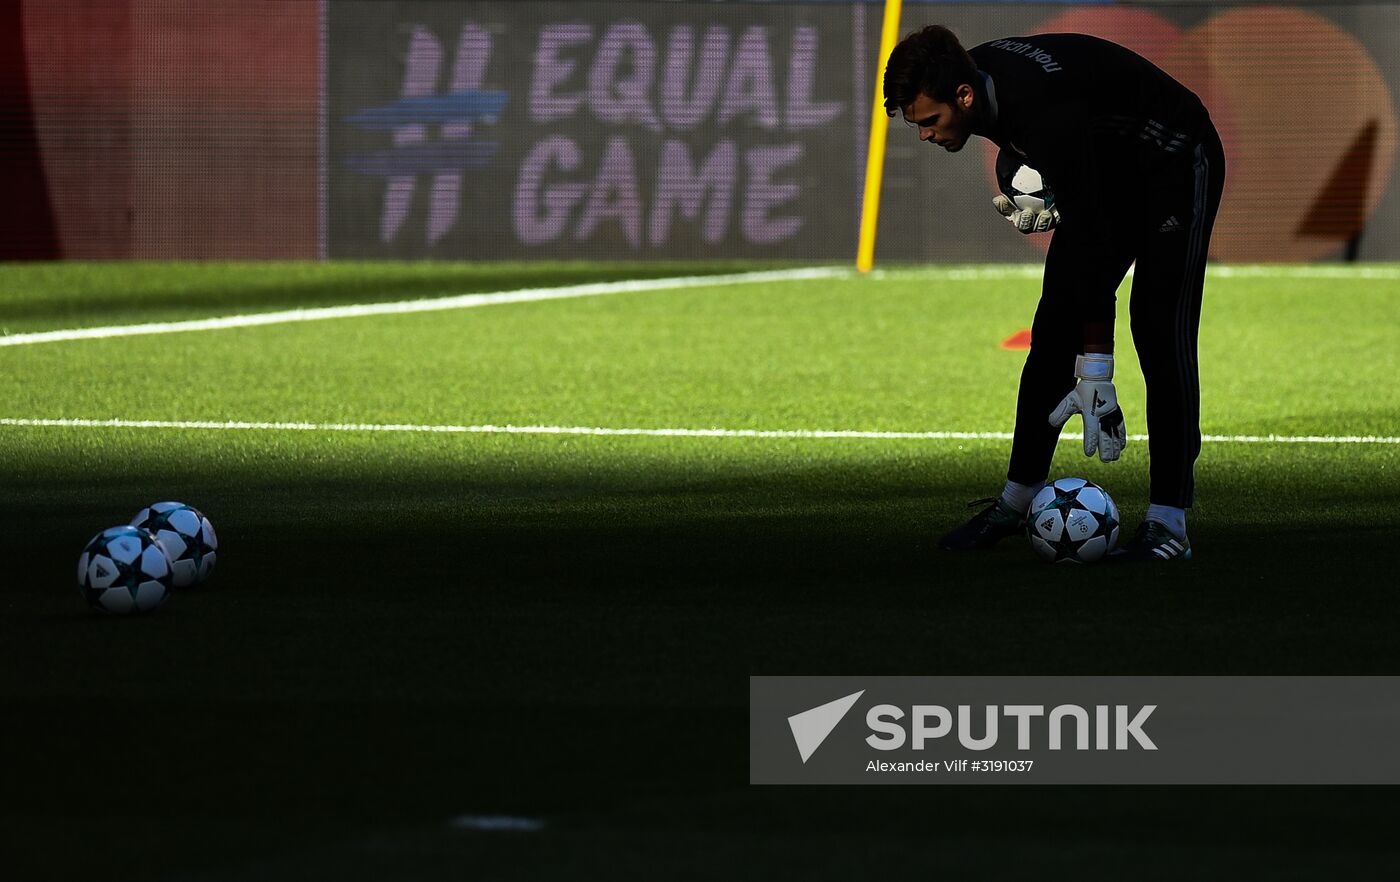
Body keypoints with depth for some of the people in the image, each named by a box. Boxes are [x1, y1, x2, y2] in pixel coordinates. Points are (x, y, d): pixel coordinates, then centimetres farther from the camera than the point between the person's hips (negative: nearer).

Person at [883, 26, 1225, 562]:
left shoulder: (1050, 116, -40)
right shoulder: (977, 72, -15)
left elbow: (1091, 242, -37)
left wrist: (1096, 379, -34)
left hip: (1176, 167, -8)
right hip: (1108, 171, 9)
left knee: (1160, 332, -17)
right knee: (1053, 329, 4)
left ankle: (1170, 524, -17)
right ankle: (1015, 502, 10)